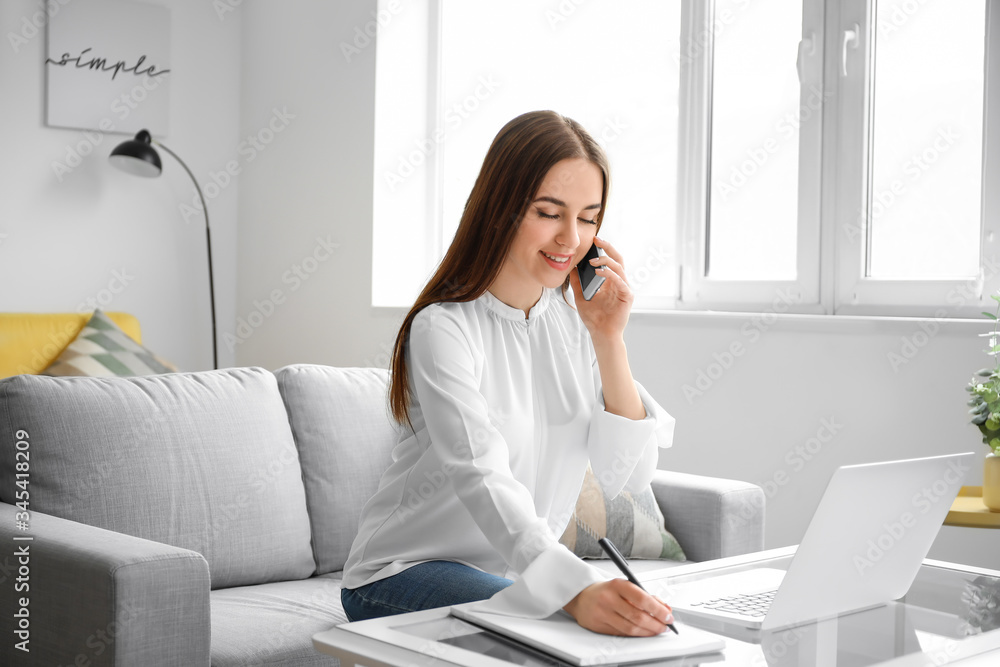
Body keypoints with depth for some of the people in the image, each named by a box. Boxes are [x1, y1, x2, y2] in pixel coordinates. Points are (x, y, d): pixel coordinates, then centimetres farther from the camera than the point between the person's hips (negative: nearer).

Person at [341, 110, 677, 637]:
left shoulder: (574, 324, 2)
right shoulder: (444, 328, -18)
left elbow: (628, 478, -4)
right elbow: (482, 480, -32)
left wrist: (609, 340, -14)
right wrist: (576, 591, -47)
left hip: (530, 568, 6)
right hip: (406, 573, -5)